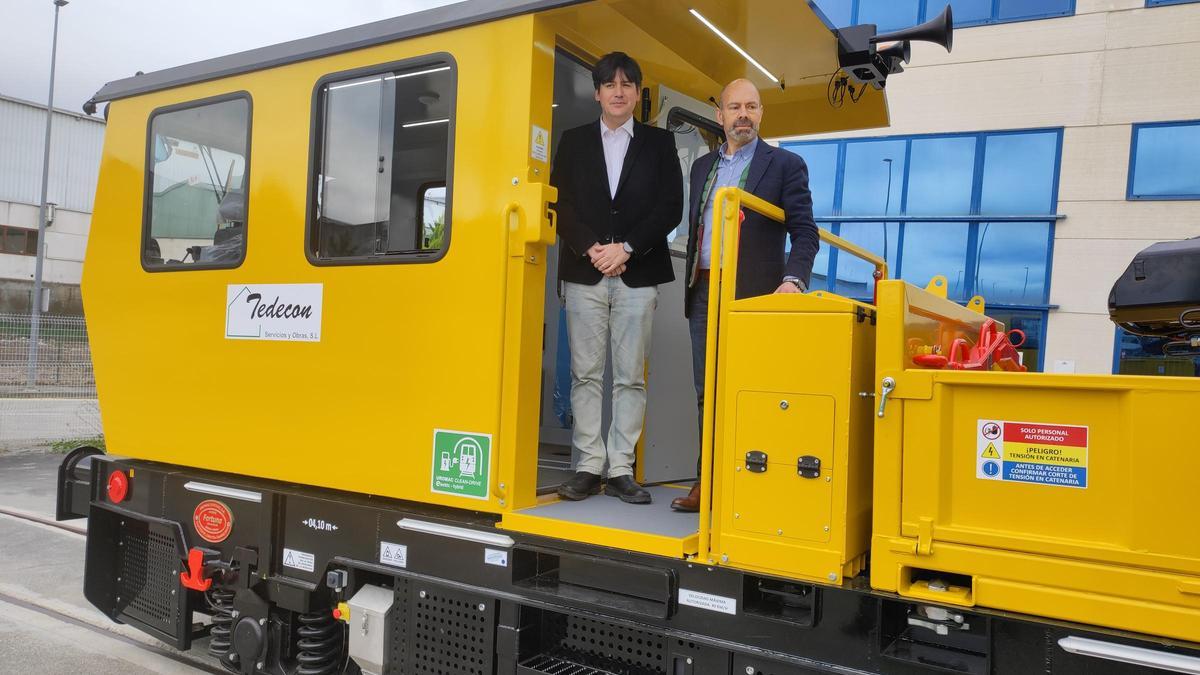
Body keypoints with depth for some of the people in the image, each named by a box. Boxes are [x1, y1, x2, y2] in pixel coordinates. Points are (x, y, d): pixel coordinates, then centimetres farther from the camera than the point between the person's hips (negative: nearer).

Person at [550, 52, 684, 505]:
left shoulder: (659, 142, 10)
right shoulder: (574, 141, 13)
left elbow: (671, 208, 1)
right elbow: (561, 204, 5)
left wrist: (625, 249, -10)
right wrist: (591, 250, -10)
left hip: (638, 275, -1)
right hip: (583, 273, 1)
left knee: (631, 377, 0)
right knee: (586, 374, 1)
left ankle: (621, 470, 6)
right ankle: (589, 466, 8)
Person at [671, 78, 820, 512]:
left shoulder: (786, 165, 1)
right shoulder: (703, 166, 18)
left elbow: (804, 232, -5)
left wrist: (793, 280, -21)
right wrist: (692, 288, 14)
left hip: (753, 293, -5)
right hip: (704, 292, 5)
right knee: (707, 392, 8)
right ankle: (707, 481, 16)